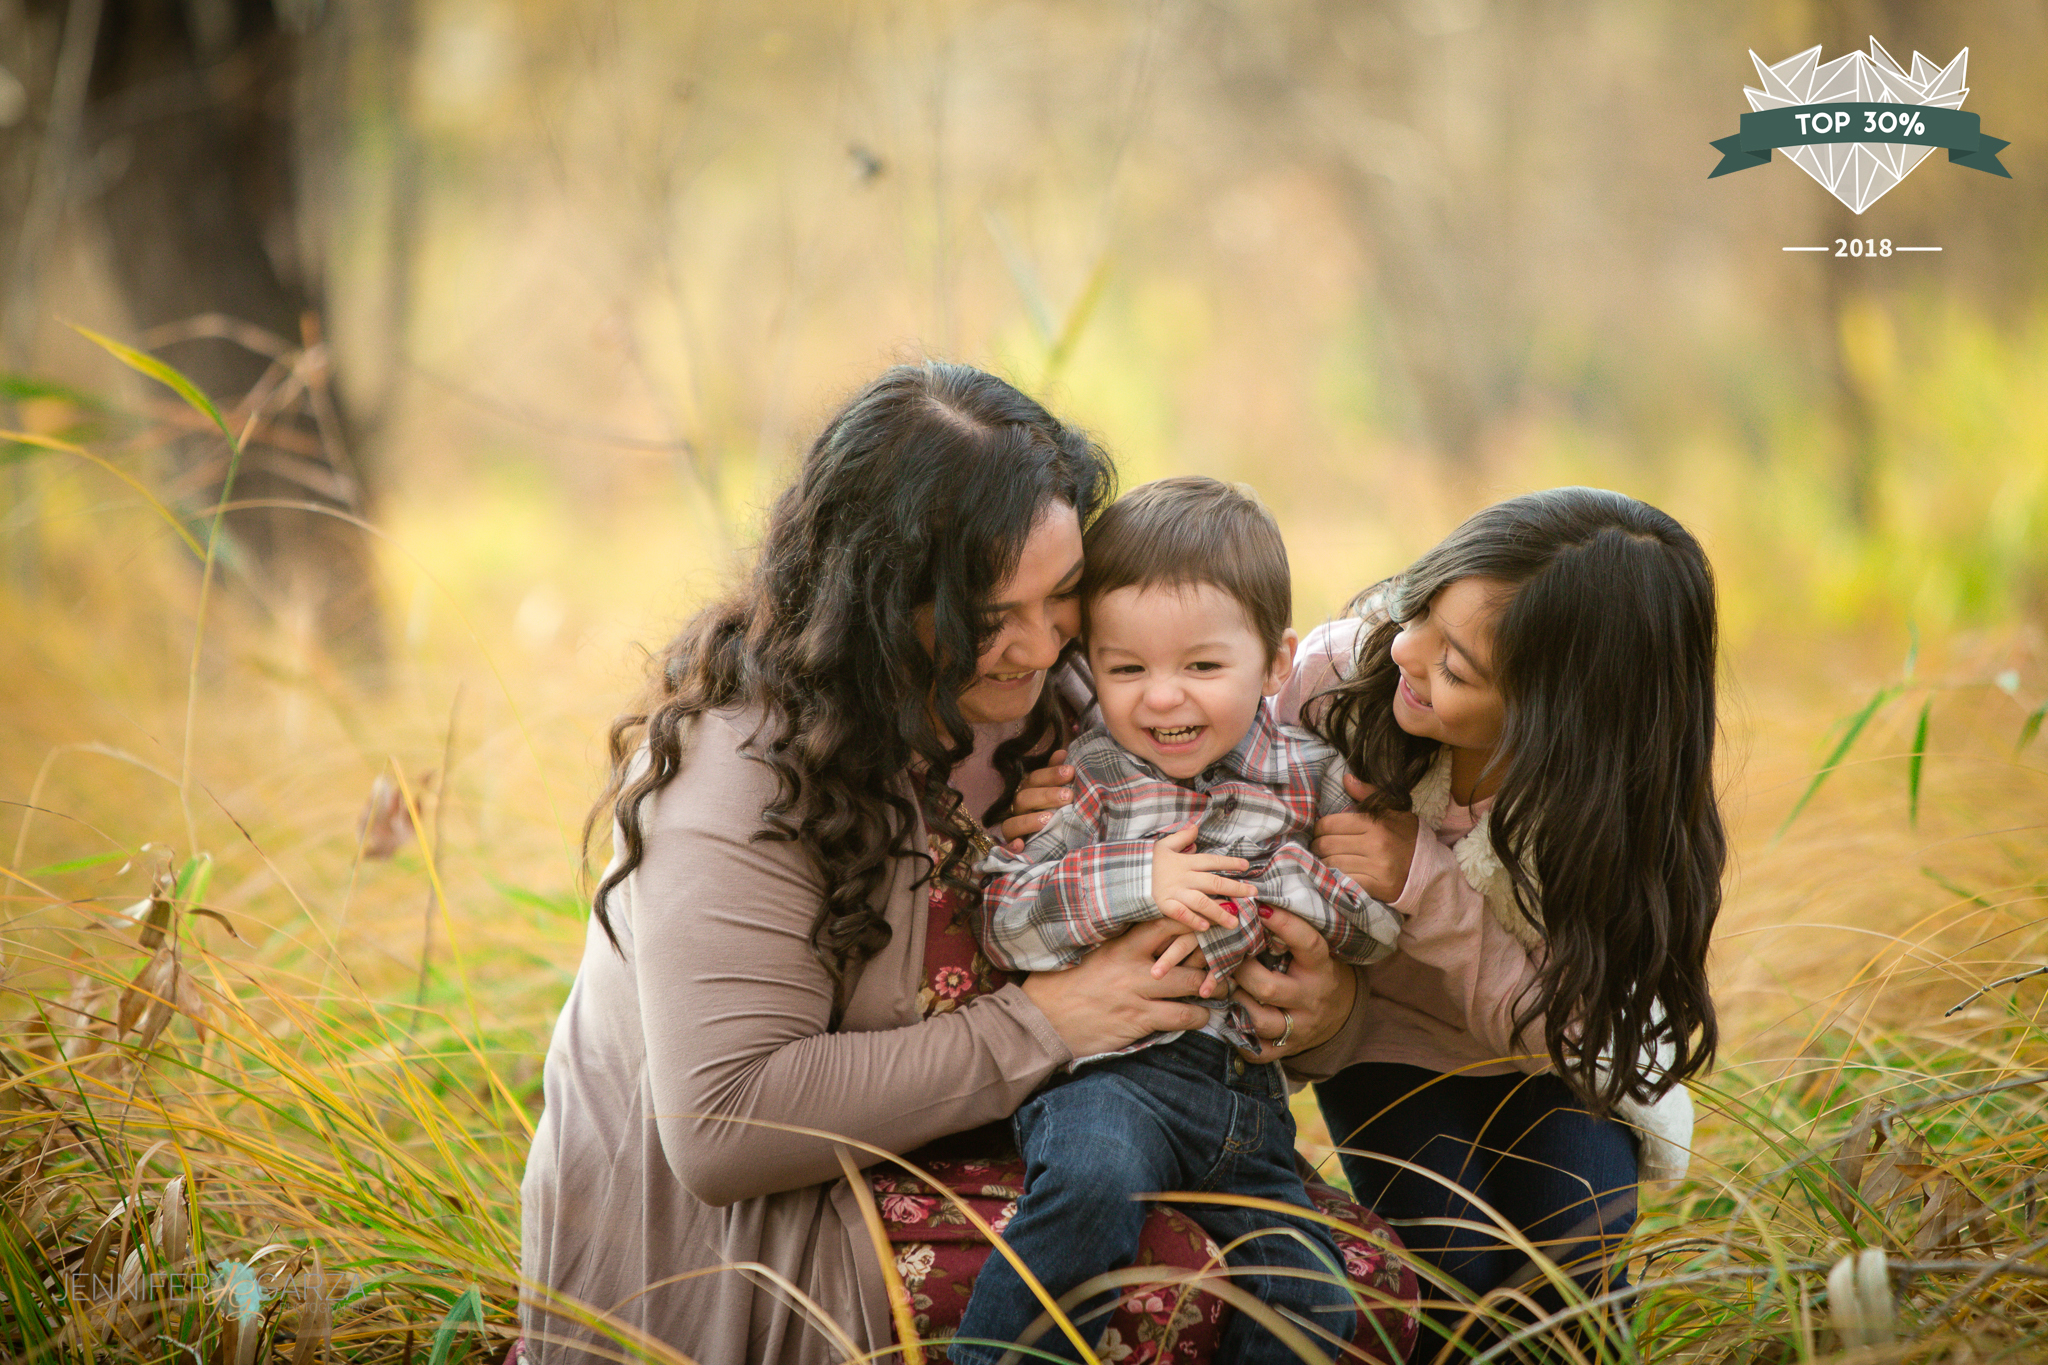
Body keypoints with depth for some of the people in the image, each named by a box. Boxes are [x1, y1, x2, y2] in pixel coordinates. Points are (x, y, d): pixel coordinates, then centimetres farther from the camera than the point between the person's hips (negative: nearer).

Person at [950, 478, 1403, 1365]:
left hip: (1248, 1086, 4)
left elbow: (1382, 915, 1)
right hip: (1111, 1069, -4)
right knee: (1095, 1177, -36)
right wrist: (1138, 883, -20)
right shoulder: (1081, 780, -2)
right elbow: (1000, 919, -8)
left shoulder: (1310, 779, 6)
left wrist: (1254, 901, -15)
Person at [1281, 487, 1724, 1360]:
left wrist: (1426, 884, -38)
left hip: (1551, 1059, 0)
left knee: (1573, 1254, -21)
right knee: (1458, 1265, -21)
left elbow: (1562, 1027, -26)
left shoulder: (1619, 809, -29)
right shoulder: (1339, 673, -28)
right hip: (1390, 1034, 0)